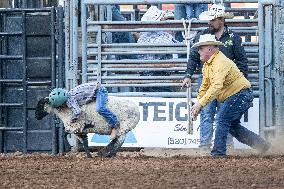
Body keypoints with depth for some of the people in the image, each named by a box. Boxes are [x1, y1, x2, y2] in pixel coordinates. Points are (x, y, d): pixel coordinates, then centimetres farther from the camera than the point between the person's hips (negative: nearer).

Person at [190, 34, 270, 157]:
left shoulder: (220, 62, -23)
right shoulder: (207, 65, 10)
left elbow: (216, 86, -34)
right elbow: (204, 87, 17)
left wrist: (200, 103, -37)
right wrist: (197, 105, 5)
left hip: (240, 94, -11)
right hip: (232, 97, 11)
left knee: (222, 119, -18)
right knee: (233, 126, 12)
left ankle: (218, 152, -16)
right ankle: (261, 144, 18)